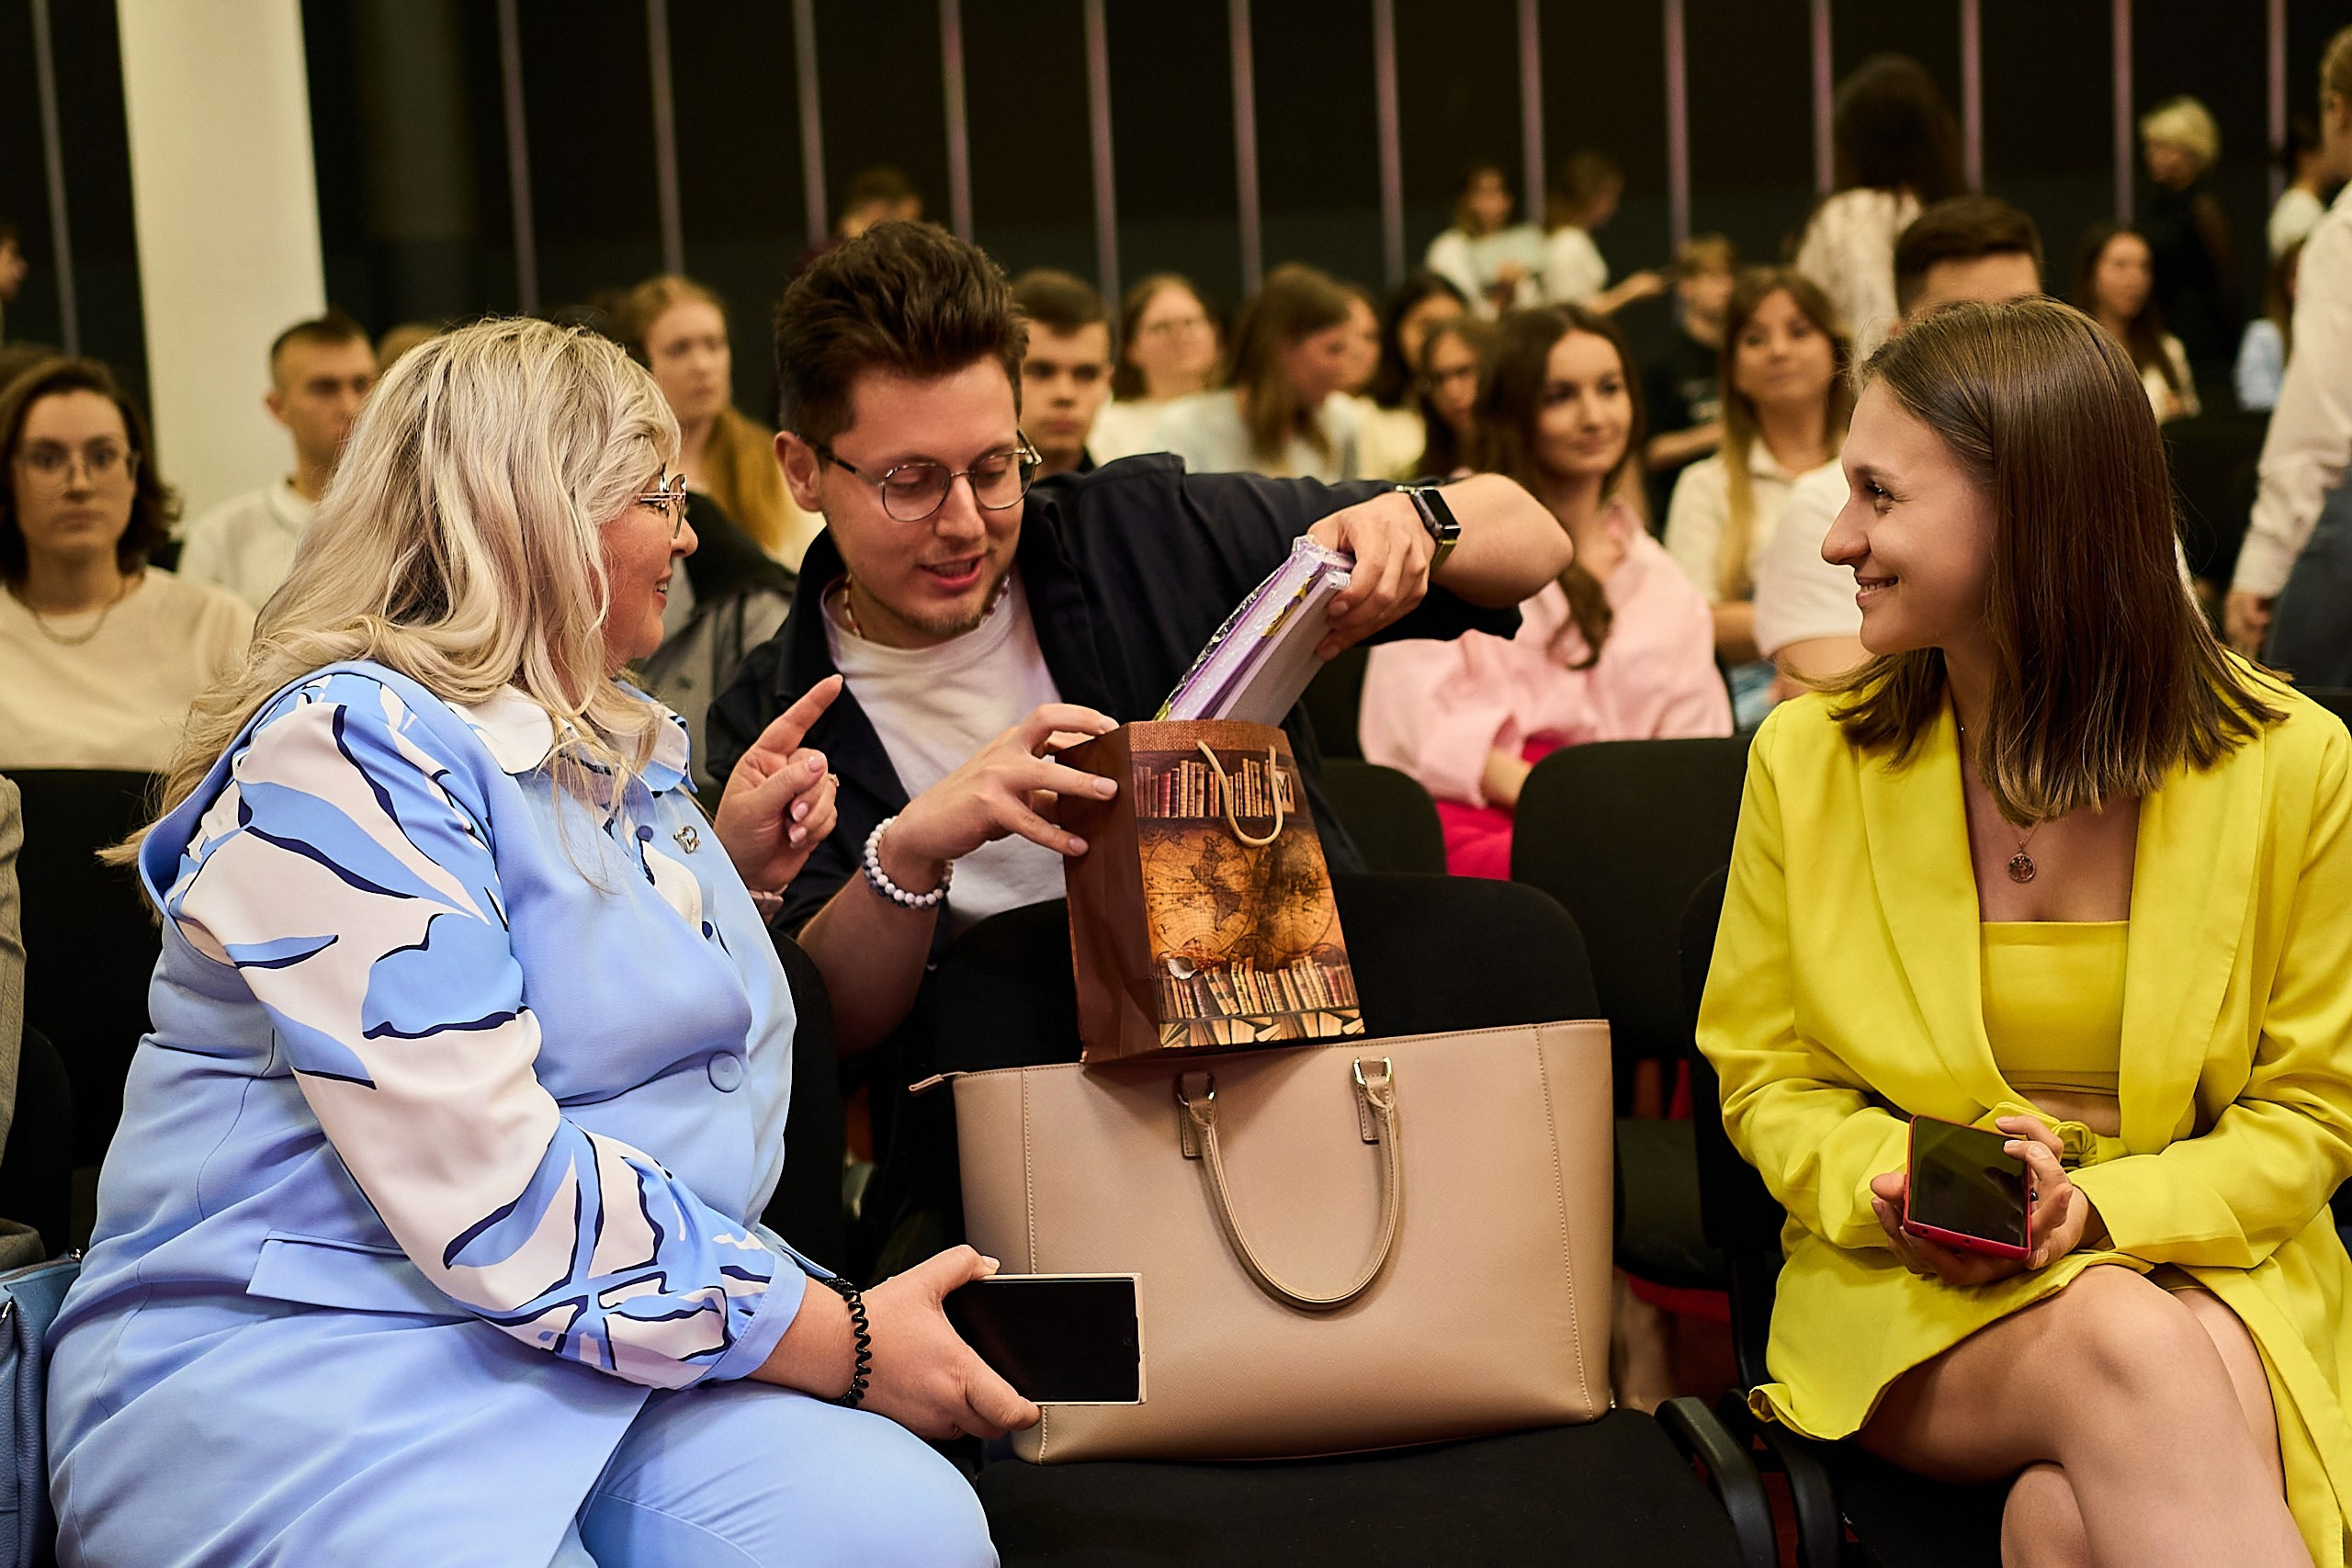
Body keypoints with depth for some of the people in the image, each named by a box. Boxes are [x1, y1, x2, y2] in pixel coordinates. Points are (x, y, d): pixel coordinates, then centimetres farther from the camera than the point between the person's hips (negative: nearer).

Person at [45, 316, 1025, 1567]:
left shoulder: (623, 746, 15)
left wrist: (732, 869, 12)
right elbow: (492, 1195, -23)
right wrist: (843, 1342, -19)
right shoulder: (348, 748, -14)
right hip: (319, 1361, -7)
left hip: (611, 1343, 8)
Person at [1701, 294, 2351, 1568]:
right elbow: (1767, 1079, 8)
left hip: (2207, 1272, -1)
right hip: (1911, 1295, 1)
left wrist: (2103, 1205, -15)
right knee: (2126, 1349, -35)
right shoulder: (1806, 758, 1)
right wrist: (1889, 1185, -14)